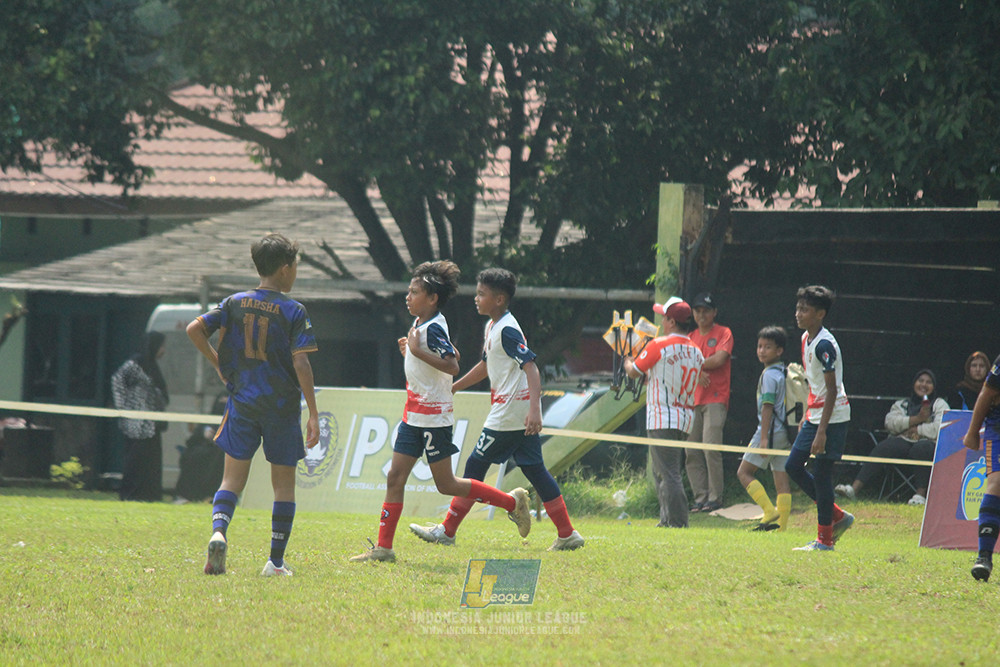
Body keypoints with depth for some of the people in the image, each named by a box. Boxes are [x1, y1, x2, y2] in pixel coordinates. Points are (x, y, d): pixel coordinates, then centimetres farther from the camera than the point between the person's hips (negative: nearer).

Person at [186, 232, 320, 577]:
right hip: (282, 404, -2)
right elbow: (301, 362, -13)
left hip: (242, 402, 3)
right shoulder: (293, 311, -7)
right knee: (283, 482, 8)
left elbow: (194, 329, -2)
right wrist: (313, 412, -10)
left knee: (233, 477, 6)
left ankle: (218, 531, -22)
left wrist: (218, 364, 12)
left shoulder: (235, 303, 4)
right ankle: (276, 562, 7)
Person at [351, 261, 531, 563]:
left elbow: (452, 366, -29)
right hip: (414, 415, 10)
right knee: (395, 478, 4)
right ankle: (383, 547, 4)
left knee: (446, 484, -3)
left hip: (434, 417, -10)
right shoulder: (421, 325, 12)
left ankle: (512, 502, 10)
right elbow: (450, 353, 25)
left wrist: (417, 350, -28)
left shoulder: (433, 328, -18)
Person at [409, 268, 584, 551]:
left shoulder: (507, 330, -15)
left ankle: (447, 531, 5)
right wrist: (451, 389, 34)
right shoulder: (492, 327, 15)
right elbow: (486, 366, 30)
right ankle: (567, 535, 7)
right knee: (534, 469, 9)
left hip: (510, 412, -10)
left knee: (475, 466, -1)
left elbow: (531, 367, -24)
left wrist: (534, 408, -35)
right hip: (521, 415, 10)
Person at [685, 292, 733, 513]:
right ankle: (700, 497, 5)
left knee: (710, 447, -15)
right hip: (693, 400, 6)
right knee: (691, 452, 0)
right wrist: (698, 372, -12)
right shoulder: (691, 337, 18)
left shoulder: (723, 333, 2)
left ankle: (715, 497, -9)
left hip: (716, 398, -6)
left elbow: (719, 359, -12)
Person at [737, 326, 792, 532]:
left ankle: (770, 512, -12)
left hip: (771, 431, -8)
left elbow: (768, 406, -17)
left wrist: (764, 438, -19)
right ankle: (781, 525, 4)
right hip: (784, 432, 8)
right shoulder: (784, 372, 14)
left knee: (744, 472, -1)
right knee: (781, 478, 6)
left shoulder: (769, 374, -12)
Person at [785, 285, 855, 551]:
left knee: (821, 475, -5)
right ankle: (838, 517, 19)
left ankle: (824, 539, 4)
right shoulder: (806, 339, 10)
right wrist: (806, 417, 22)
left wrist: (821, 432, -22)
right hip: (814, 416, 10)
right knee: (793, 466, 9)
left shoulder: (824, 345, -19)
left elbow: (832, 390, -20)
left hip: (832, 418, -10)